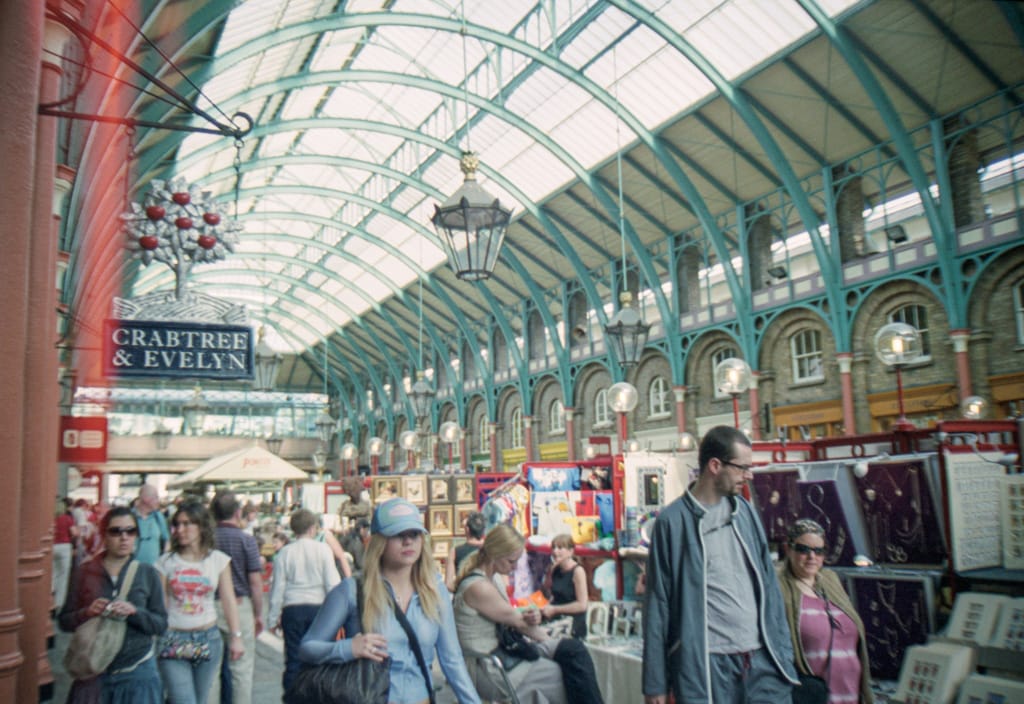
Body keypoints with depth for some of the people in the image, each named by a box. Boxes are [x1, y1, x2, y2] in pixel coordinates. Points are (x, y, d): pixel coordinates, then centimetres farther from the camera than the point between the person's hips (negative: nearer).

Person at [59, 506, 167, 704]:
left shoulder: (148, 574, -1)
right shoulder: (84, 572, 0)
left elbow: (161, 624, -1)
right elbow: (64, 621, 4)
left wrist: (134, 612, -18)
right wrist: (87, 612, -15)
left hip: (138, 673, 0)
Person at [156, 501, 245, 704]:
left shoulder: (219, 560, 3)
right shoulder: (166, 562, 0)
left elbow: (228, 600, 3)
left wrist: (236, 636, -2)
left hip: (208, 639, 2)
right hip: (173, 641, -2)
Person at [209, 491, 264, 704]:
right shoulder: (246, 539, -7)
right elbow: (255, 581, -8)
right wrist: (259, 614, 2)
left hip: (210, 608, 3)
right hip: (240, 606, -3)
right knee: (242, 668, 5)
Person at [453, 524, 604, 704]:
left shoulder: (495, 576, 6)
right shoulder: (478, 587, -24)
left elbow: (511, 615, 7)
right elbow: (517, 622, -14)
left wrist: (529, 617, -15)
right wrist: (547, 638, 1)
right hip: (487, 671, -9)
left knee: (573, 648, -6)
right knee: (574, 673, -9)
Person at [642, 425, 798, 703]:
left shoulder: (745, 512, 8)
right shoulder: (672, 521, -6)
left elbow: (769, 585, 12)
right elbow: (658, 602, -5)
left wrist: (783, 653, 7)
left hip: (762, 660, 4)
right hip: (707, 665, -4)